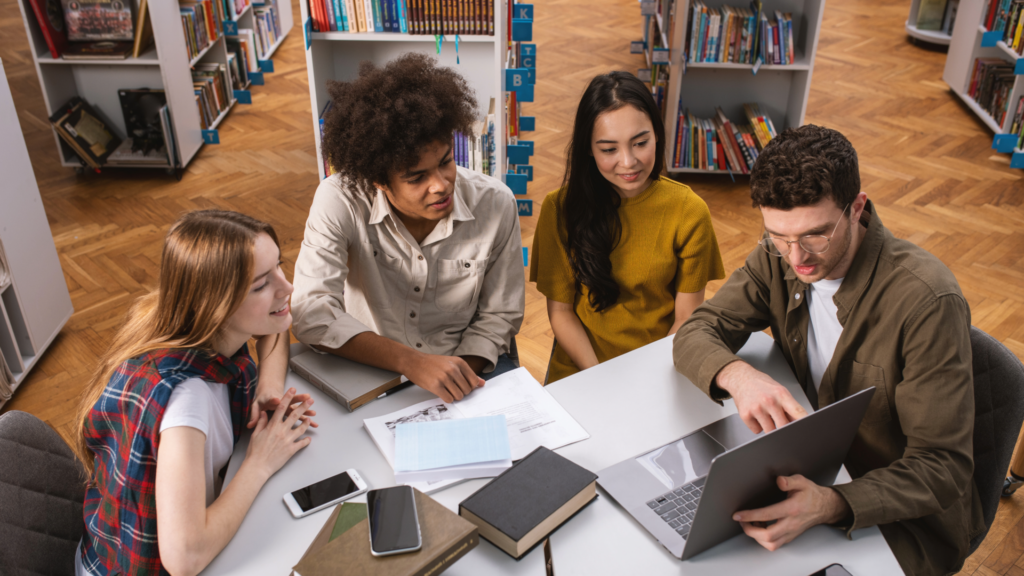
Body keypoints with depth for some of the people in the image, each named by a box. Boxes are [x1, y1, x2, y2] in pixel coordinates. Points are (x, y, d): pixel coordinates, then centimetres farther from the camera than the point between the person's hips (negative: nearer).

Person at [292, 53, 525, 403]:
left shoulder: (495, 204, -14)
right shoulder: (339, 201, -20)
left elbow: (498, 315, -2)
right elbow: (311, 315, -26)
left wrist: (461, 376, -18)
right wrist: (411, 361, -36)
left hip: (465, 363, 1)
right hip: (368, 367, -1)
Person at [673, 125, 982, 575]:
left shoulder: (928, 301, -26)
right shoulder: (779, 256, -9)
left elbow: (943, 469, -25)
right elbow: (694, 334, -10)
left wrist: (831, 505, -44)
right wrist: (737, 376, -34)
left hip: (901, 516, -4)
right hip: (809, 471, 5)